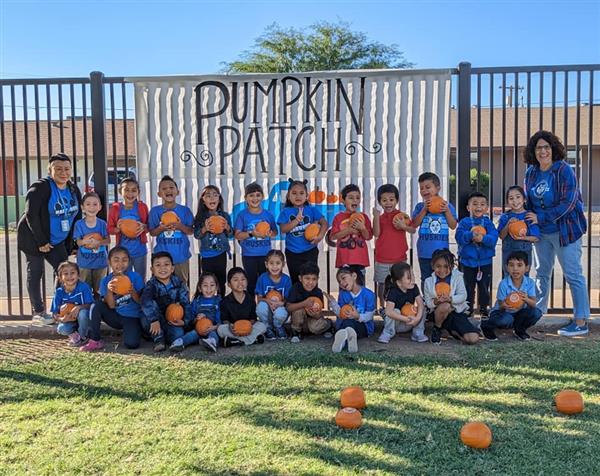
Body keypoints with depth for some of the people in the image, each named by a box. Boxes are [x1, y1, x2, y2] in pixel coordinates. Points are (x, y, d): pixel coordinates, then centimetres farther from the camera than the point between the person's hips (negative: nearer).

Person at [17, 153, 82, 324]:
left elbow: (77, 216, 7)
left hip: (57, 241, 6)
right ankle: (38, 312, 10)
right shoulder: (40, 188, -18)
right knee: (35, 273, 2)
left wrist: (71, 242, 1)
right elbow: (31, 216, -20)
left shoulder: (74, 190, 2)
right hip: (34, 239, -6)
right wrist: (41, 242, -19)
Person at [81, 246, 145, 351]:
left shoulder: (136, 277, -8)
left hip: (132, 317, -3)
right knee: (99, 304, -22)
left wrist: (133, 293, -30)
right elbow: (111, 306, -10)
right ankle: (95, 341, -13)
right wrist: (109, 291, -28)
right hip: (115, 317, 4)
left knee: (131, 344, -29)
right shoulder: (106, 281, -2)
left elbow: (141, 301, -9)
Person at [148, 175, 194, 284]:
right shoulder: (155, 211, -1)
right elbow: (152, 232, 3)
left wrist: (181, 226, -18)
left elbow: (191, 231, 1)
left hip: (181, 255, 0)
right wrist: (161, 228, -17)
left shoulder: (185, 210, -2)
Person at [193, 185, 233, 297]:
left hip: (221, 253, 1)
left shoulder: (225, 215, 0)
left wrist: (227, 227, -15)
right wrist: (205, 229, -22)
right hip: (206, 255, -1)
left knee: (221, 280, 8)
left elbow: (230, 234, 5)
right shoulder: (201, 216, -3)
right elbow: (196, 235, -3)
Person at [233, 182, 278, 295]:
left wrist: (270, 233, -15)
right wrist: (251, 233, -23)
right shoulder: (242, 215, -4)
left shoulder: (268, 214, 2)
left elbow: (275, 232, 8)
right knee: (251, 282, 8)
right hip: (249, 255, -2)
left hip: (265, 254, 2)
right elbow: (237, 235, -8)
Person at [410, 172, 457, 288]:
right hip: (425, 252, 1)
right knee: (426, 280, 12)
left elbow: (453, 226, -2)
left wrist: (447, 211, -14)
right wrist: (424, 209, -17)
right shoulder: (420, 206, 1)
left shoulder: (447, 206, 1)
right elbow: (414, 224, -9)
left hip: (441, 251, 0)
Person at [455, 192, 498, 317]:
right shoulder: (464, 222, -2)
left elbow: (494, 238, -12)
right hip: (468, 260, -1)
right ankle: (468, 310, 20)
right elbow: (459, 237, -15)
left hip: (485, 261, 1)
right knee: (468, 287, 9)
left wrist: (483, 238, -29)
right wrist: (470, 235, -31)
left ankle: (484, 309, 24)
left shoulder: (488, 222, 1)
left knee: (484, 287, 11)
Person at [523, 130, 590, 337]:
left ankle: (581, 322, 2)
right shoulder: (531, 172, 3)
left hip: (565, 230, -7)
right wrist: (528, 220, -3)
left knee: (573, 275, -3)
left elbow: (568, 203, -20)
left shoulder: (564, 170, -15)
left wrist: (540, 217, -20)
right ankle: (537, 312, 34)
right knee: (541, 273, 18)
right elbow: (528, 200, 13)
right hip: (541, 233, 7)